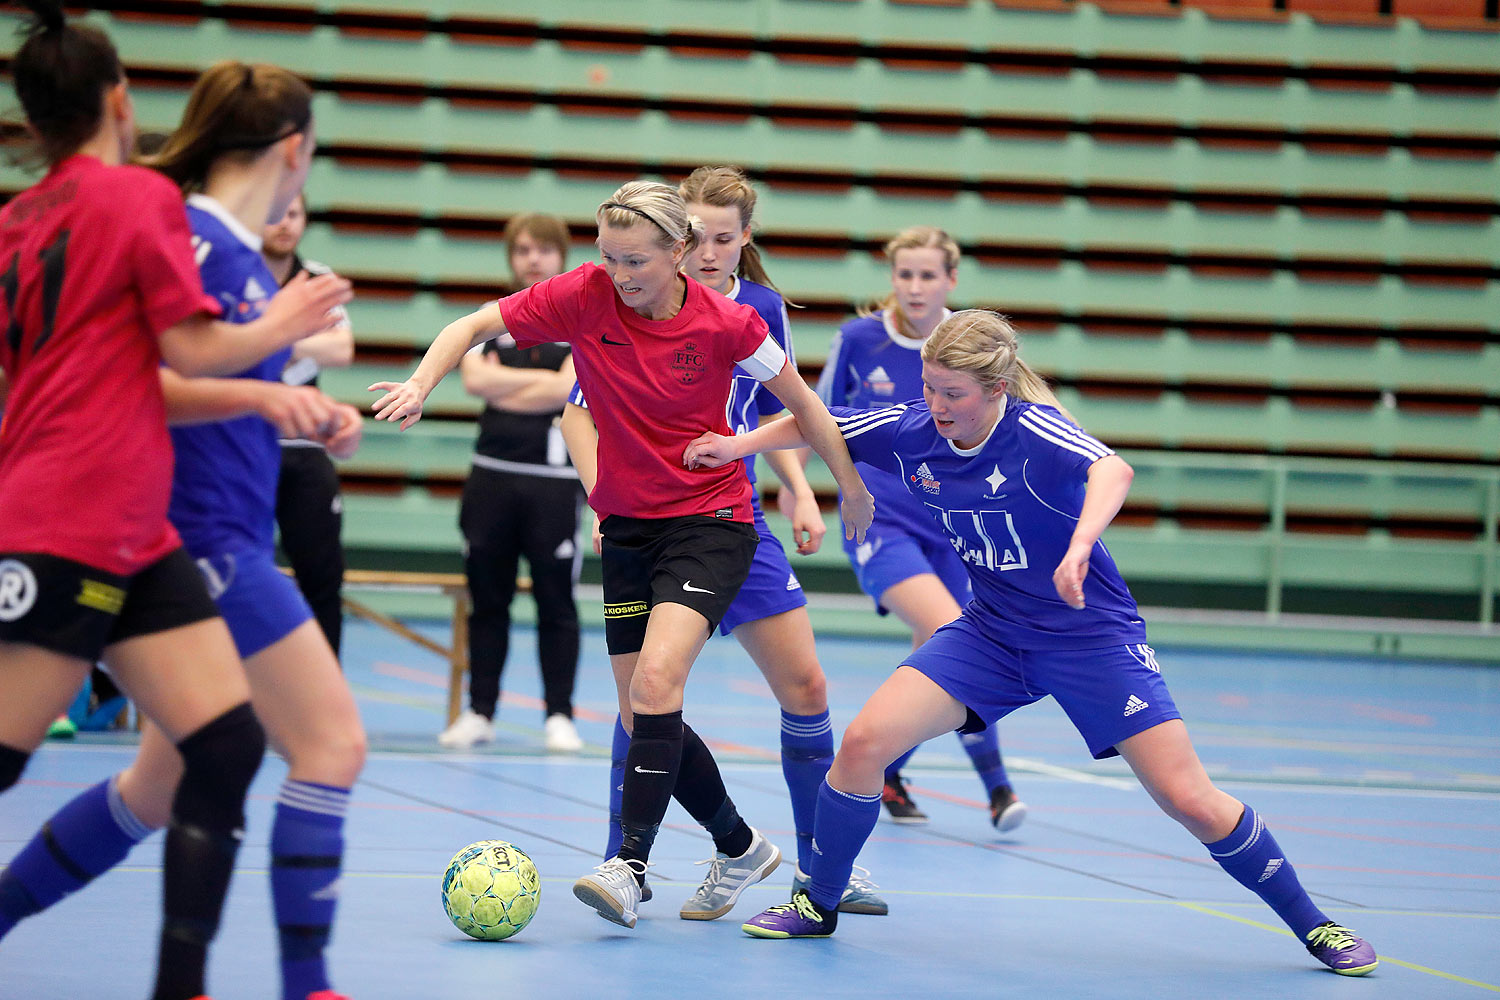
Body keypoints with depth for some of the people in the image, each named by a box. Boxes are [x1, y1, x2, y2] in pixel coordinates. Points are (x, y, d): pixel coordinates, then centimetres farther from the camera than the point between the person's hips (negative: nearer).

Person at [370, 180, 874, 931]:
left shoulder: (725, 324, -14)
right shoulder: (583, 297, -9)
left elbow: (800, 402, 1)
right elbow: (472, 327, -5)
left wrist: (852, 490, 9)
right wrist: (421, 384, -24)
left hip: (710, 522, -4)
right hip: (627, 525, 4)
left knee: (655, 681, -26)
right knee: (643, 716, 5)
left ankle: (629, 867, -27)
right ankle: (740, 849, 27)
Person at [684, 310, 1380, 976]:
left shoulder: (1033, 430, -24)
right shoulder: (911, 431, -7)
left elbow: (1112, 470, -45)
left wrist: (1079, 548, -61)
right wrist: (741, 444, -4)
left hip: (1092, 637, -5)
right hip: (990, 633, 5)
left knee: (1191, 801, -10)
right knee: (864, 741, -13)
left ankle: (1313, 926, 8)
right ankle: (818, 904, 7)